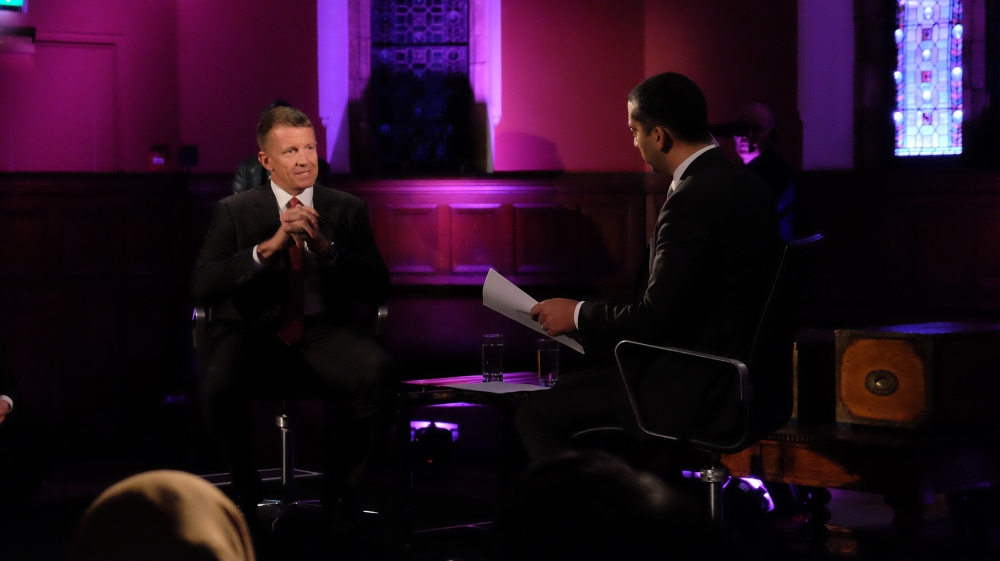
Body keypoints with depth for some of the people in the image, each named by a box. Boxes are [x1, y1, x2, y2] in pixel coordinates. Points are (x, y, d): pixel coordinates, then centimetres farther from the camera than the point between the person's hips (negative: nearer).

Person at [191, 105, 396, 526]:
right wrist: (269, 246, -17)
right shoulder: (233, 212, 8)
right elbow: (201, 288, -6)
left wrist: (324, 246, -13)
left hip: (325, 332, 1)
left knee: (380, 373, -32)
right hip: (254, 332, -1)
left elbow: (378, 290, 2)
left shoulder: (347, 210, 12)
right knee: (219, 385, -34)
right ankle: (245, 492, -3)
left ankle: (339, 487, -6)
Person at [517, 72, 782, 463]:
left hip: (700, 393, -10)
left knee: (536, 414, -6)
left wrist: (578, 315, -5)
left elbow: (657, 318, -21)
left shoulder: (693, 199, -20)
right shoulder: (744, 185, 10)